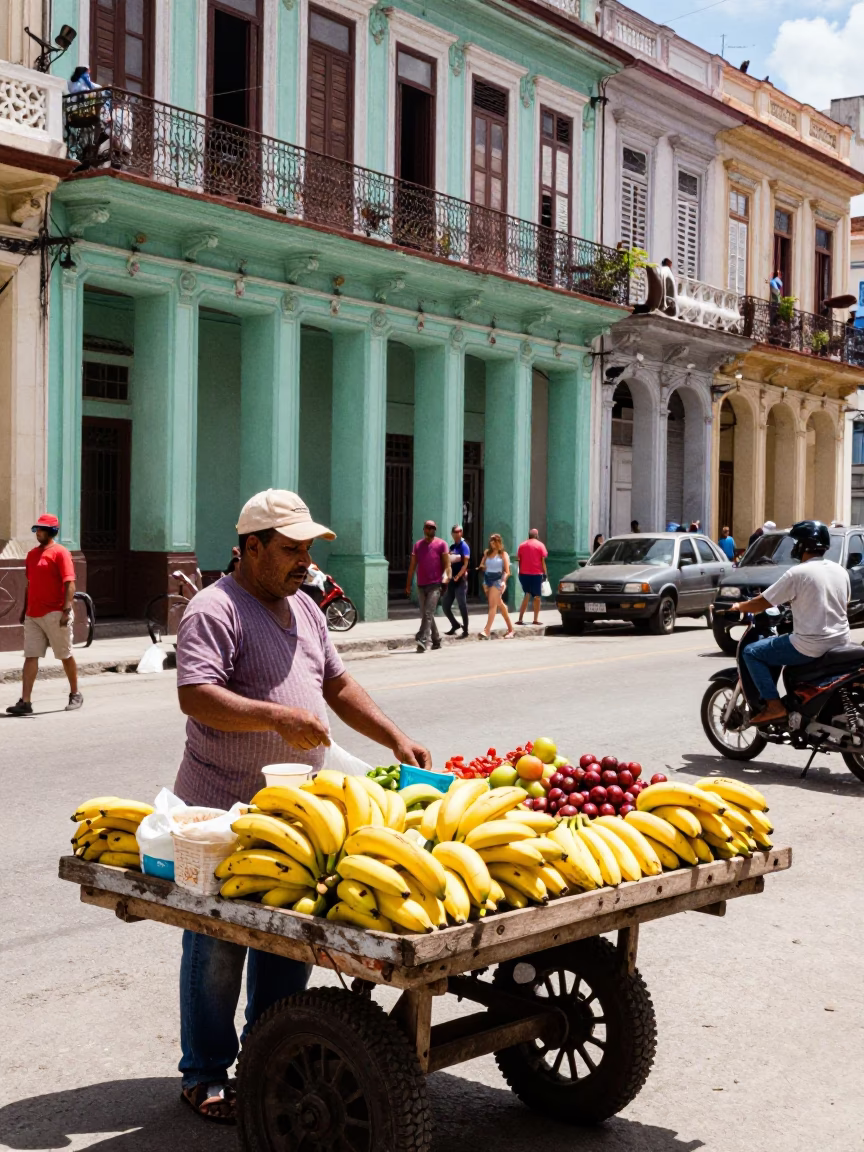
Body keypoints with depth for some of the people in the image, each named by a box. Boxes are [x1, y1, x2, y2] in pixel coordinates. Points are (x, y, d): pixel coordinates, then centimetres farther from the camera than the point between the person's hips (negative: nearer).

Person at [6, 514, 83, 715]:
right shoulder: (32, 554, 15)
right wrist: (24, 609, 18)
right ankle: (25, 702, -4)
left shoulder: (60, 552, -8)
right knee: (30, 657, -1)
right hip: (33, 615, 7)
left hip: (55, 614, -7)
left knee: (65, 656, 6)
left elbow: (70, 583, -15)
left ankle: (75, 695, 22)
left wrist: (66, 610, -24)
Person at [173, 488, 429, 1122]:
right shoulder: (215, 610, -11)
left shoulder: (304, 608, 16)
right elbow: (196, 696, -23)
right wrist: (279, 718, -32)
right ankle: (204, 1075, 16)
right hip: (222, 812, -8)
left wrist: (396, 738, 10)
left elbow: (339, 684, 21)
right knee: (218, 947, 2)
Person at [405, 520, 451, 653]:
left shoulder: (441, 544, 2)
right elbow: (412, 565, 15)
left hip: (435, 584, -5)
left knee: (428, 614, -14)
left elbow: (447, 563, -1)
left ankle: (422, 641, -20)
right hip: (421, 585, 6)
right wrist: (408, 584, 11)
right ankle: (436, 640, 22)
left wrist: (446, 577, -16)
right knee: (425, 614, 11)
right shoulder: (418, 545, 15)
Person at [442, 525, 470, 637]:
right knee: (445, 604, 8)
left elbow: (465, 564, -15)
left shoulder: (464, 546, -7)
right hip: (452, 580, 8)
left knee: (462, 605, -3)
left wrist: (457, 577, -19)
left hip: (460, 580, -8)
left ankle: (465, 630, 4)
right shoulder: (452, 547, 15)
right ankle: (455, 624, 24)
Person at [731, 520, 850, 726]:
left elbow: (762, 602, -10)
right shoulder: (840, 571, 6)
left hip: (811, 646, -8)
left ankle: (774, 706, -4)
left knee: (751, 652, 4)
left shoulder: (797, 573, -15)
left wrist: (739, 606, 10)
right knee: (774, 644, 31)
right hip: (840, 641, 8)